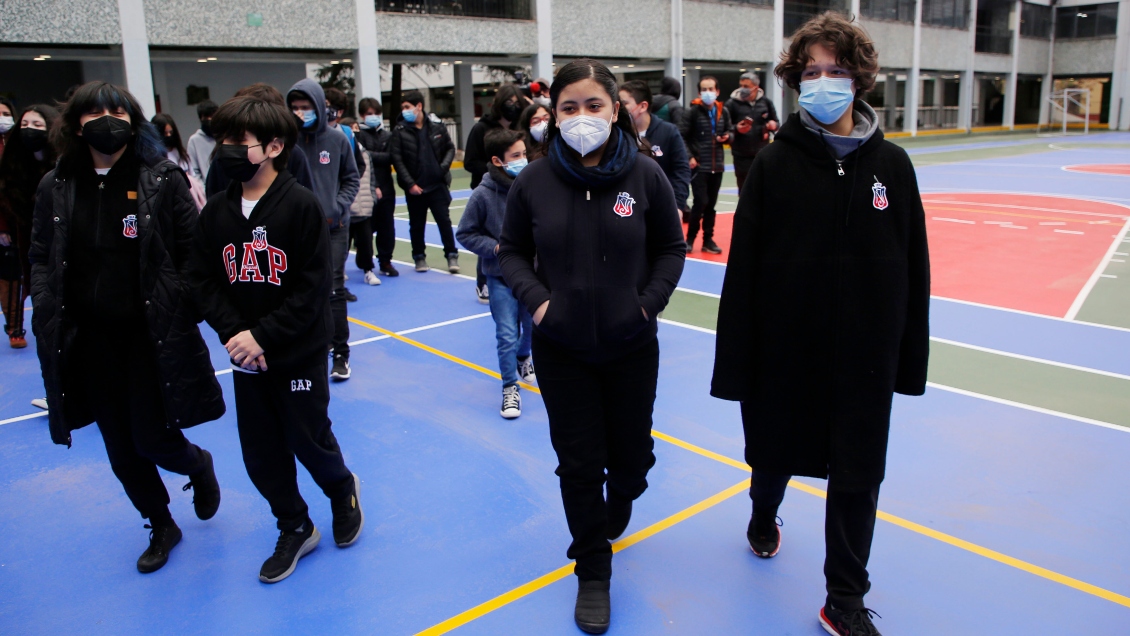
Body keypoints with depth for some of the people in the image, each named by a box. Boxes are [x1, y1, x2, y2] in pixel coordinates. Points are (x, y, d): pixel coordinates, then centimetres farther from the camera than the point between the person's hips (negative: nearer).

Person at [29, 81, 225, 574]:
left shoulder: (162, 180, -5)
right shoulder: (55, 187, 4)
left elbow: (192, 252, -4)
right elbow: (41, 260, 8)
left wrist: (183, 309, -11)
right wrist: (46, 320, -2)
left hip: (153, 337, -4)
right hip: (88, 343, 4)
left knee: (153, 441, -1)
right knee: (122, 452, 12)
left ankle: (199, 466, 36)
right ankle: (161, 527, 35)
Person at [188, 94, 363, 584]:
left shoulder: (301, 205, -14)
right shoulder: (215, 212, 0)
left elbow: (314, 287, -16)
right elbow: (204, 282, 1)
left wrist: (262, 336, -19)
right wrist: (233, 331, -16)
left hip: (299, 353, -4)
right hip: (245, 357, 5)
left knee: (308, 439, 7)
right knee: (260, 452, 10)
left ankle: (342, 489, 40)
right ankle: (295, 529, 32)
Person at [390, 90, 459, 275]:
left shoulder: (437, 128, 1)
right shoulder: (399, 131, -5)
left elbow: (450, 148, 12)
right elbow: (397, 160, -7)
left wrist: (444, 166, -5)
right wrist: (409, 184, -12)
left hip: (437, 184, 0)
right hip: (414, 187, 0)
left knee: (444, 220, 1)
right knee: (417, 224, 10)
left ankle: (452, 255, 11)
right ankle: (419, 256, 24)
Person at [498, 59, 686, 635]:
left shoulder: (644, 173, -7)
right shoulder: (534, 181, -6)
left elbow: (671, 248, 3)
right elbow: (512, 251, 6)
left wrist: (649, 302, -8)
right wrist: (536, 298, -9)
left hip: (631, 345, 0)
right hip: (561, 350, 0)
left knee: (632, 453, 14)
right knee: (578, 463, 6)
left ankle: (620, 499, 53)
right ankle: (593, 573, 26)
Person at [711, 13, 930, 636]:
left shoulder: (890, 164, -1)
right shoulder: (774, 164, -7)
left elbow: (914, 267, 4)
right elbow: (743, 269, -9)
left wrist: (912, 356, 3)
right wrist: (734, 365, -10)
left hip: (865, 352, 2)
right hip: (785, 348, -1)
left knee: (858, 474, 8)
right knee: (775, 452, 17)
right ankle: (764, 515, 52)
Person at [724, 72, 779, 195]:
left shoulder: (766, 102, 2)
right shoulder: (732, 103, -6)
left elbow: (776, 122, 13)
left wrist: (773, 125, -11)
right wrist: (736, 129, -22)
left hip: (762, 153, 2)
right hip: (742, 155, -2)